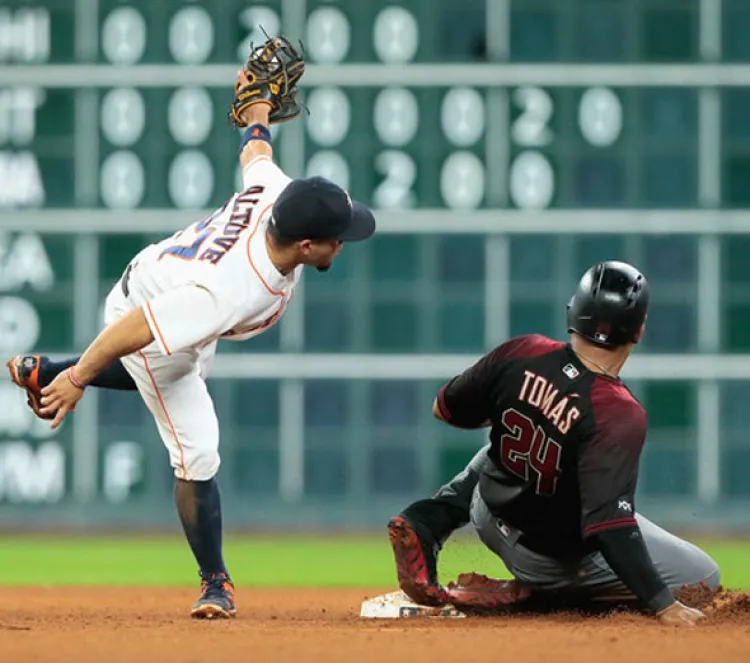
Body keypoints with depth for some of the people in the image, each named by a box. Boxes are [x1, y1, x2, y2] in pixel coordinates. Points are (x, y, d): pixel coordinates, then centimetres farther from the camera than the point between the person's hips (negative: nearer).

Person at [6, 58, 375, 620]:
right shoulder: (233, 292, -46)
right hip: (142, 317, -9)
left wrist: (257, 113, 19)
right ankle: (215, 583, 13)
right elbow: (136, 327, -42)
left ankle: (42, 373, 46)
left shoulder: (276, 193, -26)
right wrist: (81, 378, -31)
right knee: (197, 456, -6)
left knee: (189, 374, 37)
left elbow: (255, 155, -2)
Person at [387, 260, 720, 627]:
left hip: (493, 519, 7)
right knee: (704, 577, 2)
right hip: (558, 555, -6)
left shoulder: (520, 353, -17)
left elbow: (444, 410, 1)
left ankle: (424, 524, 11)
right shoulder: (620, 415, -33)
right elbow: (610, 527, -37)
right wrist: (664, 606, -31)